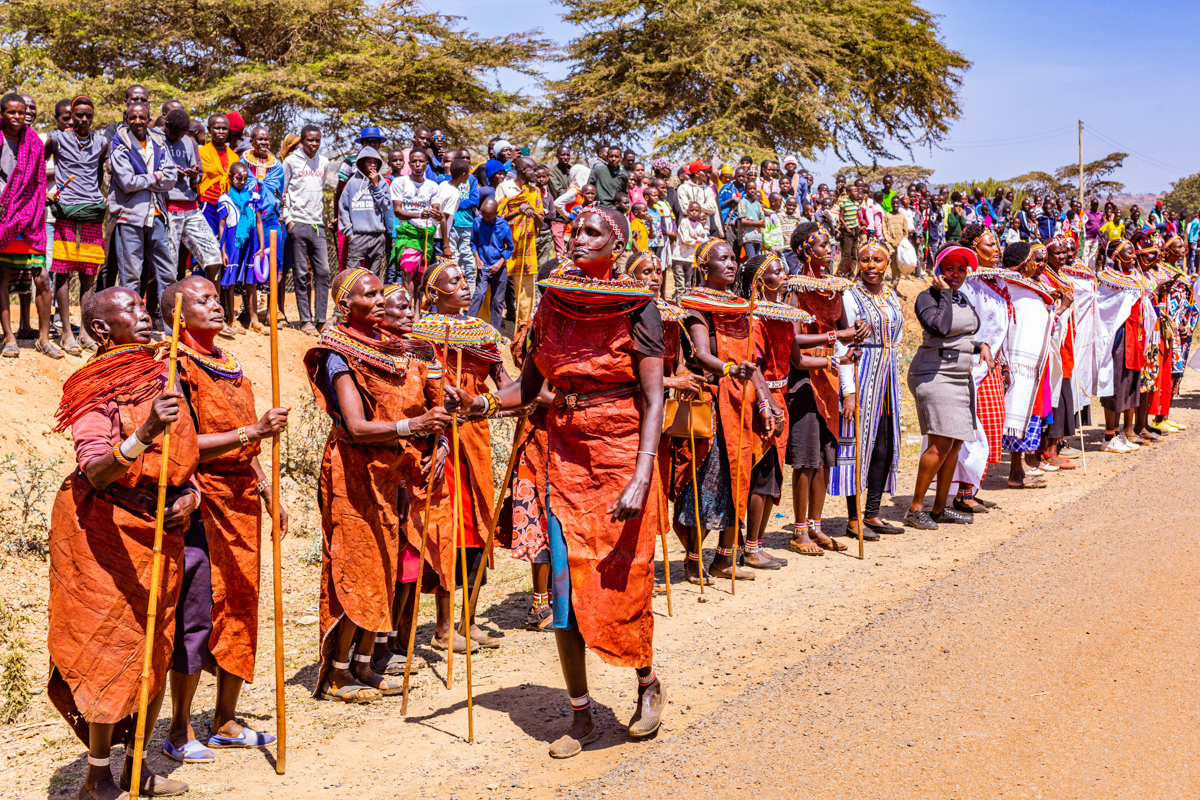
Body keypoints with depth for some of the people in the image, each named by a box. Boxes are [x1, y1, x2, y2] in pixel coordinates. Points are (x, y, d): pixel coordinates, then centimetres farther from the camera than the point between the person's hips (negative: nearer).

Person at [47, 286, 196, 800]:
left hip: (162, 533, 7)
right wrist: (143, 434, -42)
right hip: (105, 532, -7)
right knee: (111, 647, -2)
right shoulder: (97, 390, -13)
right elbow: (96, 472, -26)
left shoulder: (161, 378, 9)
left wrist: (190, 496, -1)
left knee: (156, 651, 12)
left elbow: (186, 454, 18)